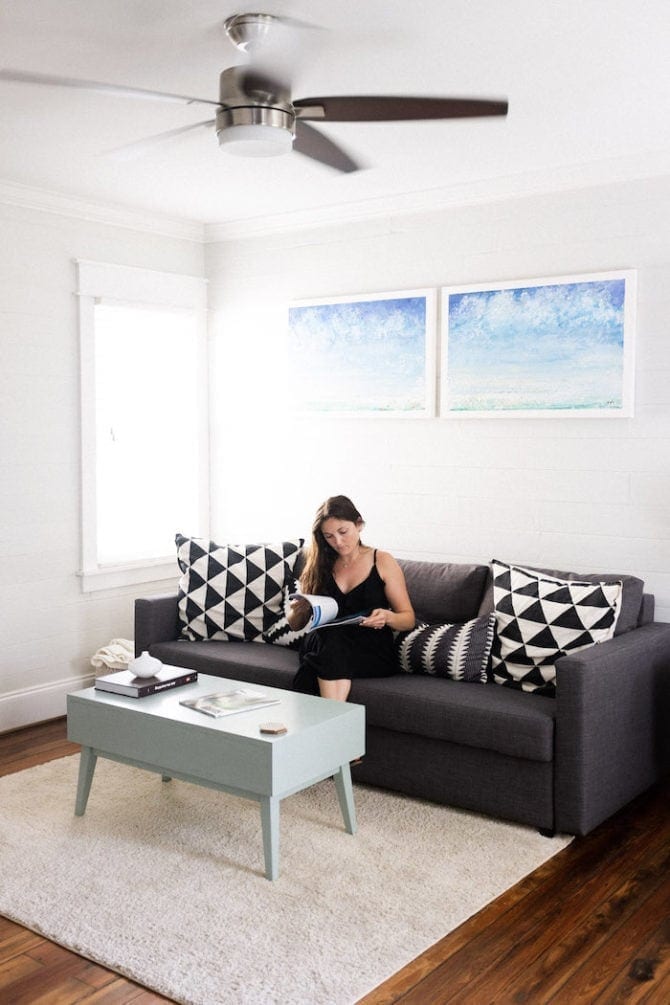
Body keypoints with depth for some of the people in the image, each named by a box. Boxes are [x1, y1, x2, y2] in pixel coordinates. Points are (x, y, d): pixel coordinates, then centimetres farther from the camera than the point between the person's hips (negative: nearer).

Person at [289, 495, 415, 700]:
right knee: (331, 636, -35)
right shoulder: (319, 565, 14)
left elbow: (409, 619, 6)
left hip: (374, 655, -2)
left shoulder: (383, 562, 6)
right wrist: (299, 611, -8)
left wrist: (387, 617, -17)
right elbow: (295, 624, 17)